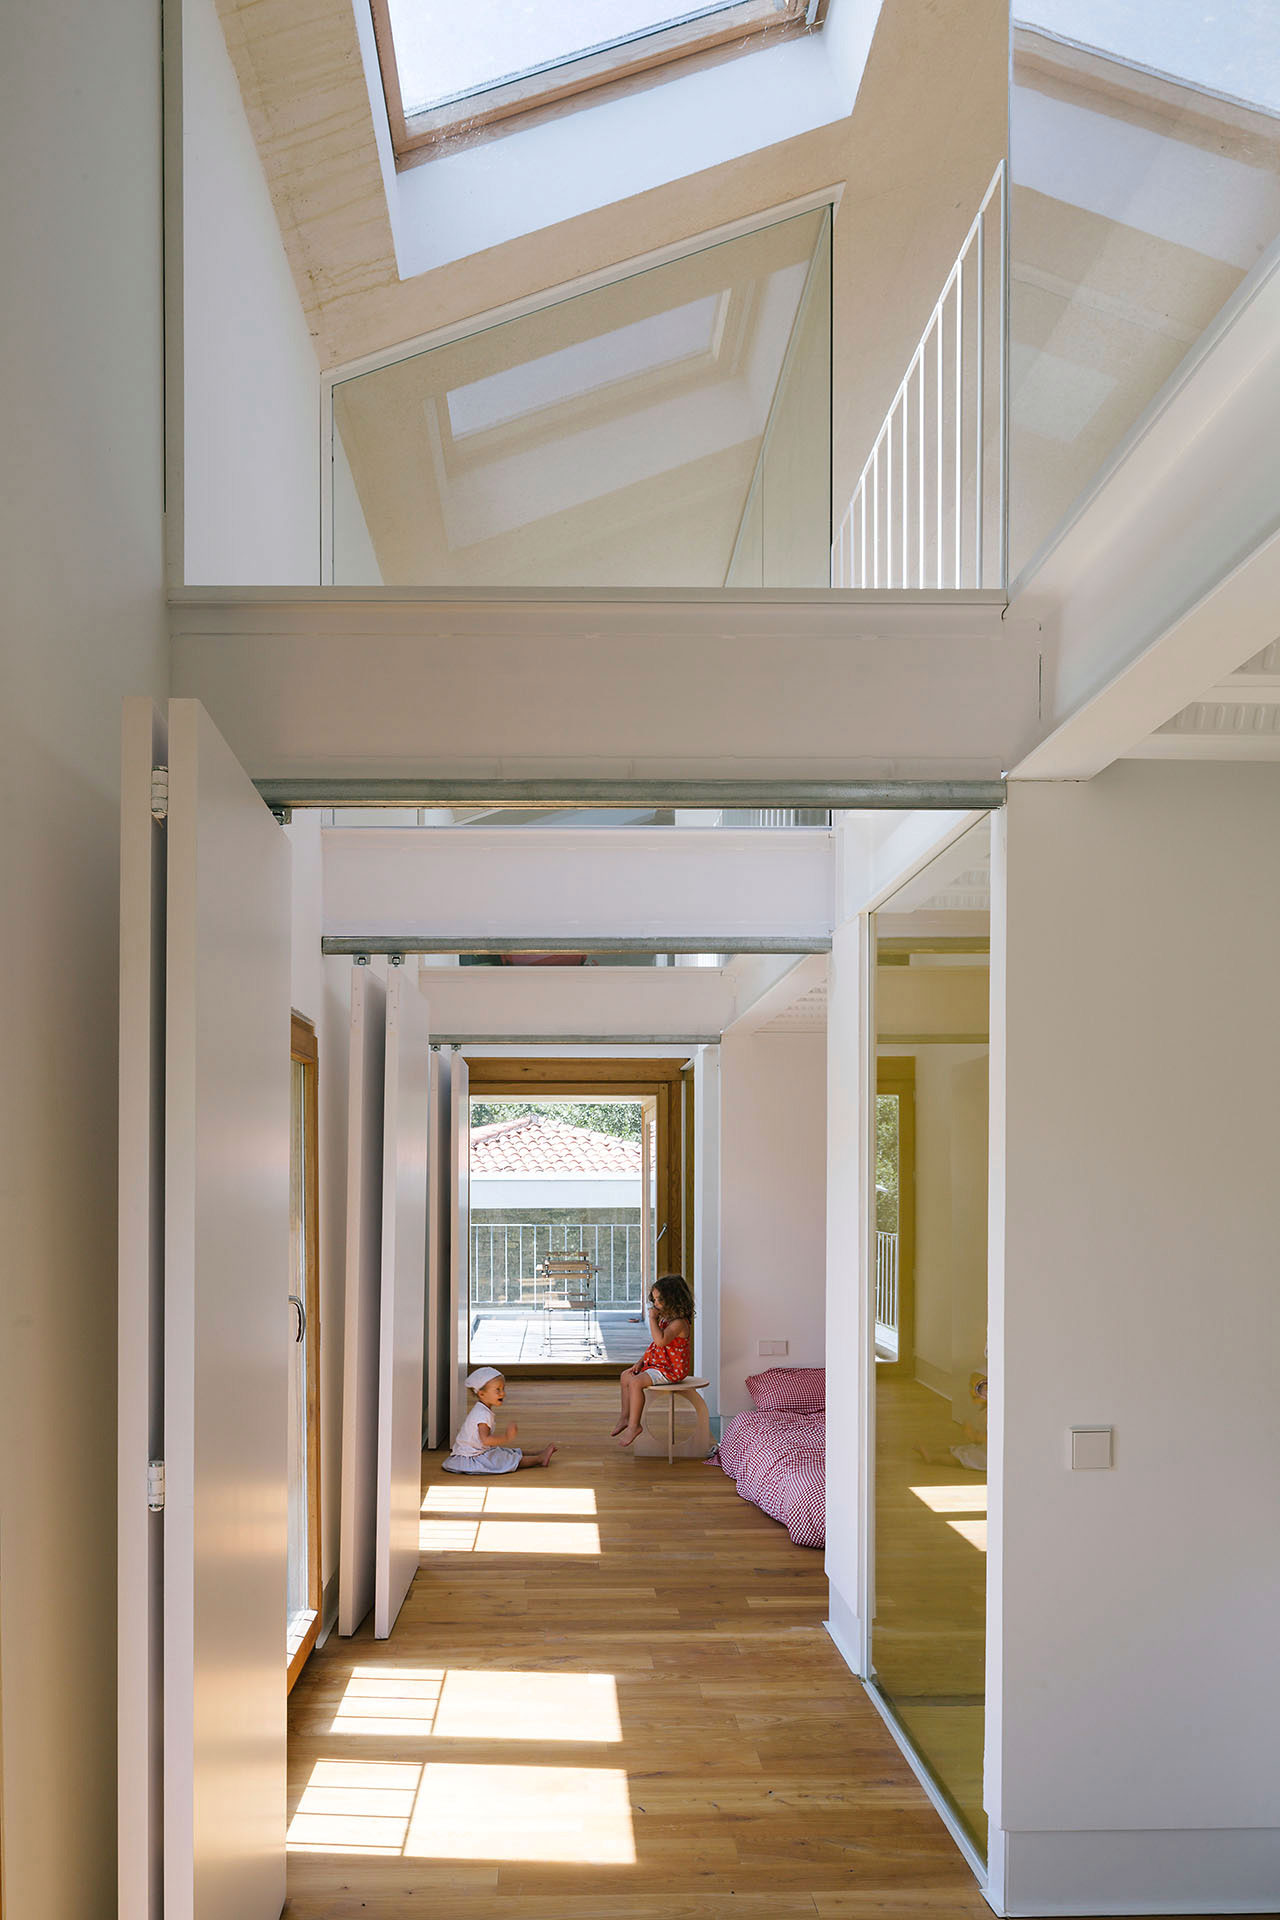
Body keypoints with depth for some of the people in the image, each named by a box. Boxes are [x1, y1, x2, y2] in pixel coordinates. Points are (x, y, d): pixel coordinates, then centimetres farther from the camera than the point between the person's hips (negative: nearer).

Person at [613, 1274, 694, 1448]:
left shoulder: (679, 1322, -22)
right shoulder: (664, 1319, 11)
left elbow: (661, 1340, -38)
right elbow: (654, 1345, 20)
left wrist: (652, 1318, -29)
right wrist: (640, 1362, 10)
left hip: (670, 1369, -11)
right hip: (656, 1364, 11)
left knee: (636, 1382, -25)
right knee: (626, 1376, 15)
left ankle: (634, 1425, -15)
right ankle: (625, 1417, 25)